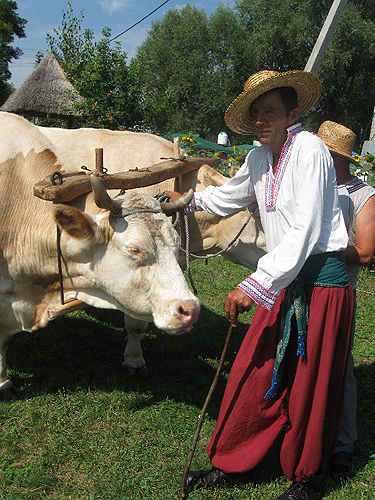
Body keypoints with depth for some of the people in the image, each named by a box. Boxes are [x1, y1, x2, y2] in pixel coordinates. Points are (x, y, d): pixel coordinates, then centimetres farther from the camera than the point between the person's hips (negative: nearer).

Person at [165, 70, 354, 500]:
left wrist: (255, 285, -27)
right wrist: (189, 200, 40)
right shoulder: (259, 158, 9)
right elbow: (229, 195, 30)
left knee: (308, 387, 6)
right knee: (254, 375, 9)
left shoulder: (309, 149, -15)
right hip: (285, 279, 7)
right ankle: (231, 464, 27)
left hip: (322, 280, -7)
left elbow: (305, 232, -23)